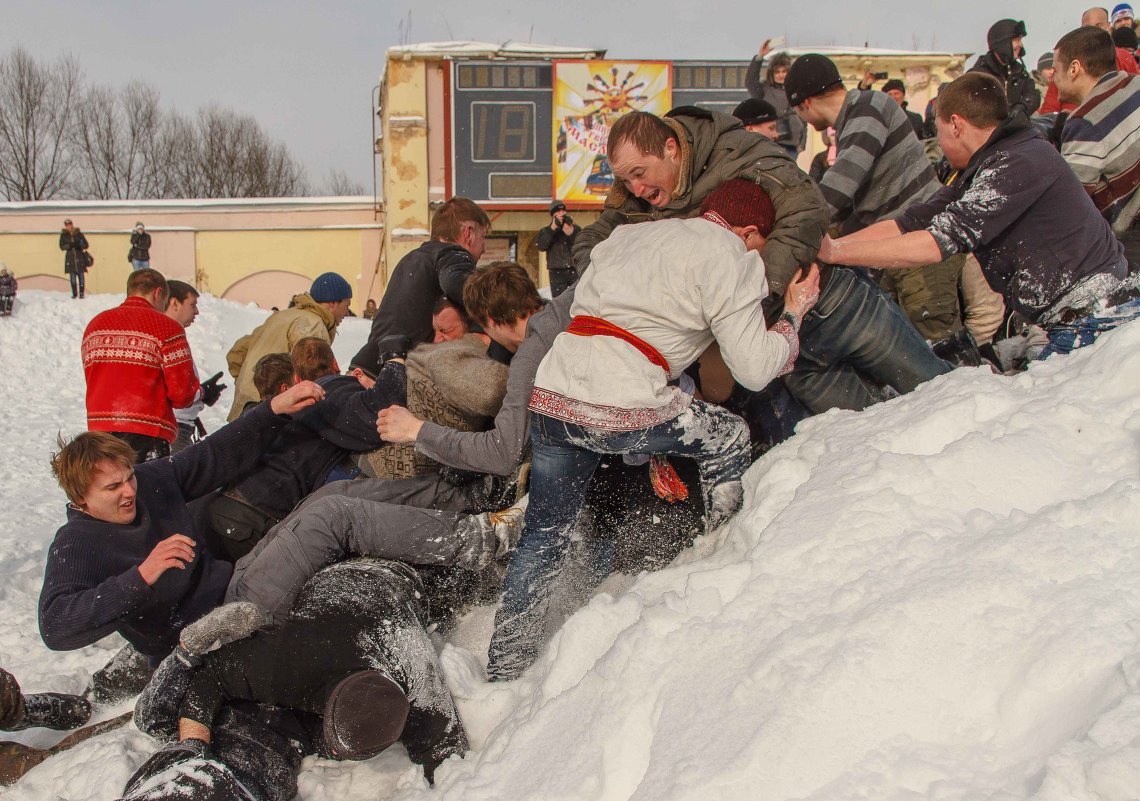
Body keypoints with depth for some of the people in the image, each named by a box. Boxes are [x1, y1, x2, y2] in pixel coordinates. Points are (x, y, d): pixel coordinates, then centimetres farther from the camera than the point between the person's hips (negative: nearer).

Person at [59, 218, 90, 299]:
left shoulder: (78, 234, 2)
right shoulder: (63, 235, 4)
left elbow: (86, 245, 2)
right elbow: (61, 246, 2)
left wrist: (80, 245, -18)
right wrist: (69, 245, -17)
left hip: (79, 256, -1)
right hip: (70, 257, 1)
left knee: (81, 275, -3)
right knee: (72, 277, -1)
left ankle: (81, 293, 2)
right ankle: (74, 294, 5)